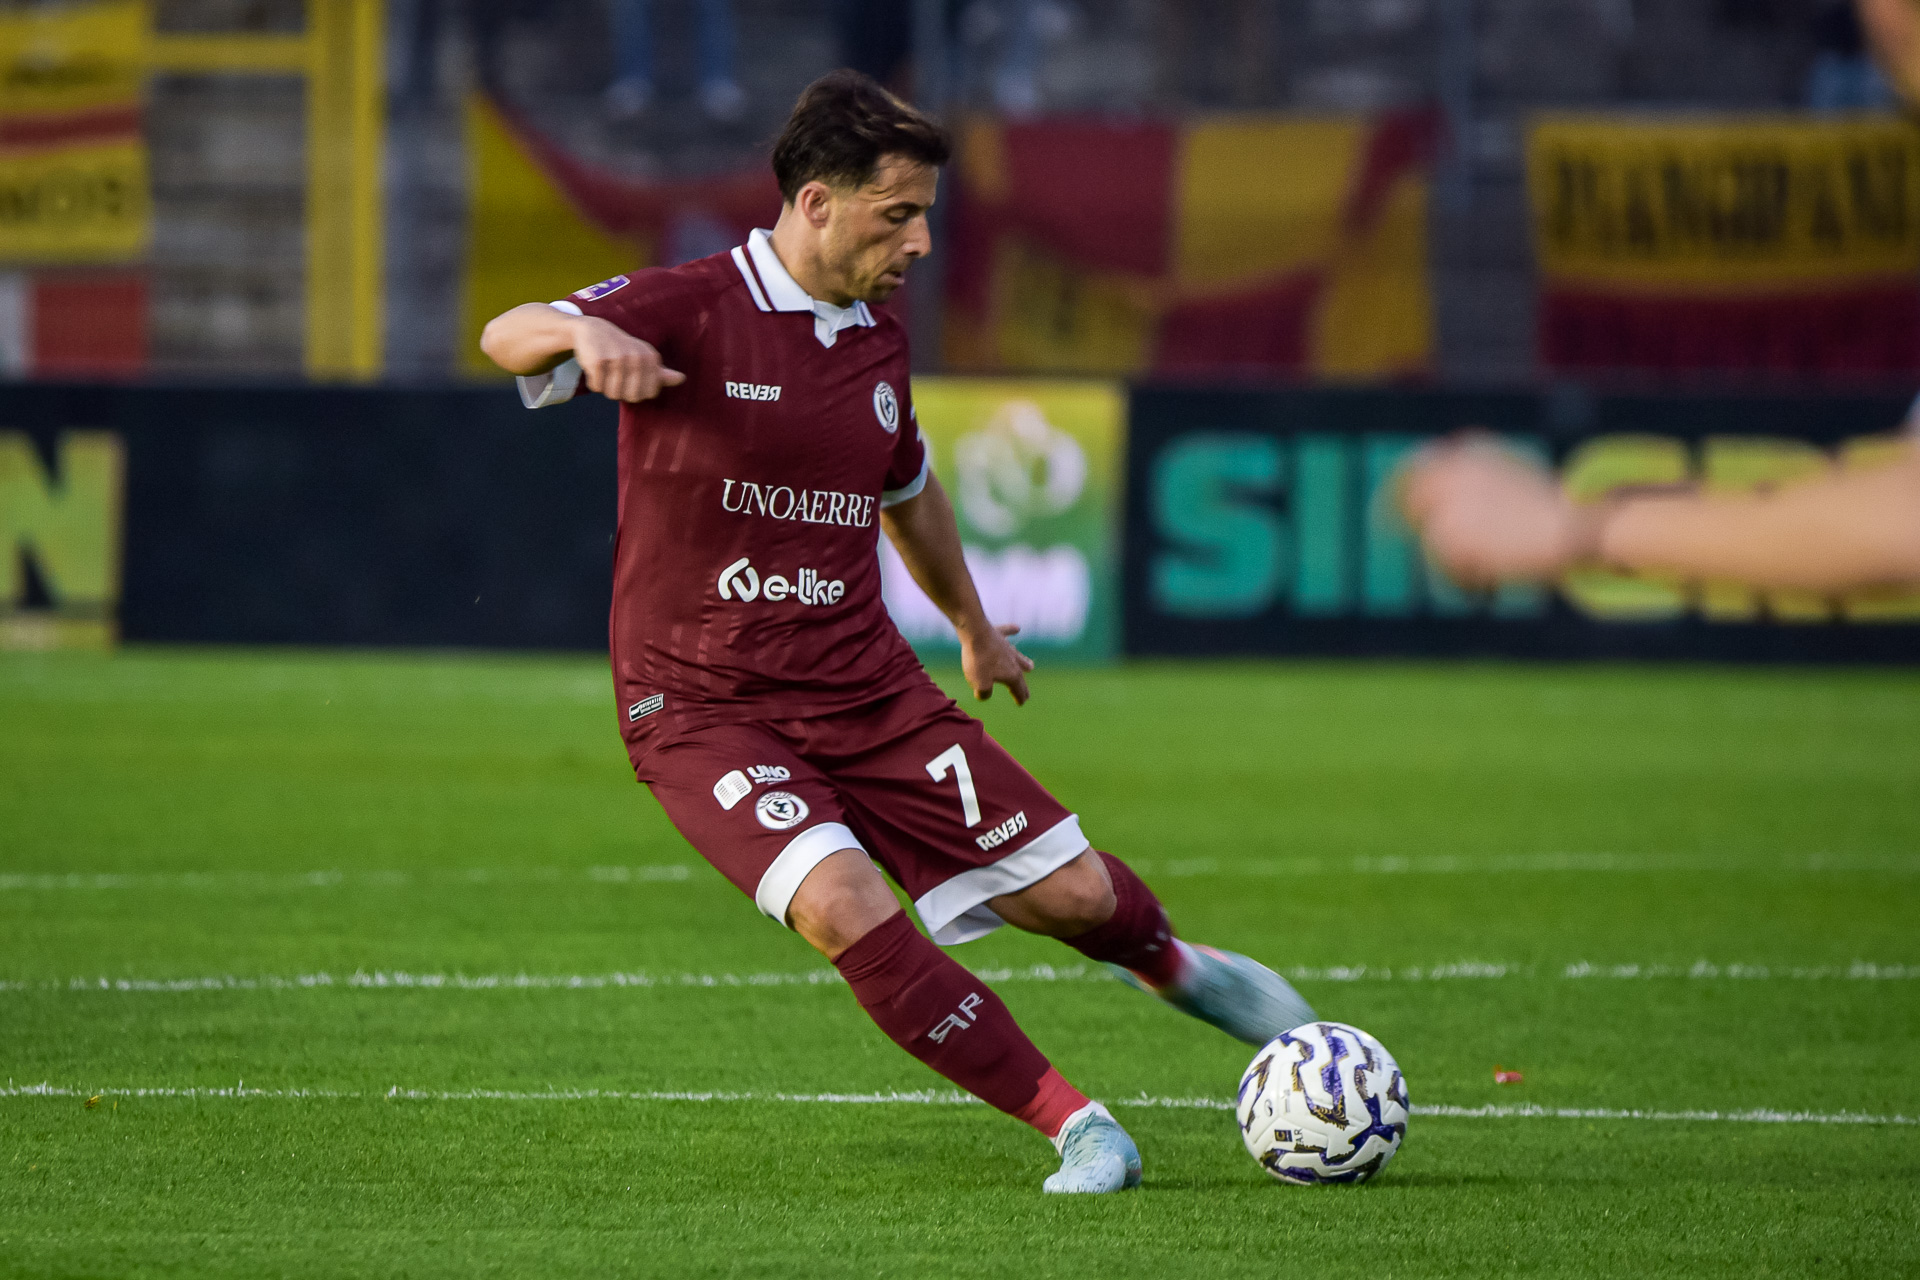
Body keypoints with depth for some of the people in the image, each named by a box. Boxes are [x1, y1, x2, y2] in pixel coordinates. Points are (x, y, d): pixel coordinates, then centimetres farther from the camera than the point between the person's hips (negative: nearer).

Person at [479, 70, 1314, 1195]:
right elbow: (507, 338, -25)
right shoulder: (689, 311, -12)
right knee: (844, 906, -30)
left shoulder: (879, 341, 8)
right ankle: (1075, 1126, -18)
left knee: (1073, 893, 0)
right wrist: (583, 333, -48)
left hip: (868, 689, 5)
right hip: (703, 709, -5)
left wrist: (975, 628, 41)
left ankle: (1171, 965, 39)